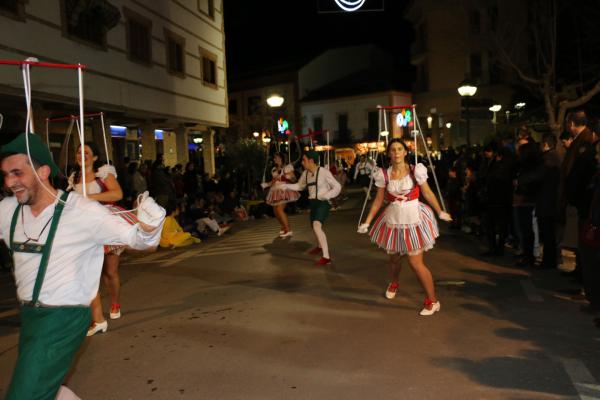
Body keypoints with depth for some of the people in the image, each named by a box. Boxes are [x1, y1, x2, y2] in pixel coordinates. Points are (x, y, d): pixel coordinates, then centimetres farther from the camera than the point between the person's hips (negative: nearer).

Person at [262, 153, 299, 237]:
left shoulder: (287, 167, -6)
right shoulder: (274, 169, 15)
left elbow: (294, 180, -9)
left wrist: (289, 177, -30)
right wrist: (266, 185, 12)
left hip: (283, 191, -8)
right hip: (275, 192, 8)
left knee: (279, 209, -19)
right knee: (275, 211, 8)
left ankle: (288, 230, -13)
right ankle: (284, 227, 29)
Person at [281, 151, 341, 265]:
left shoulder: (324, 172, -16)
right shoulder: (306, 173, 3)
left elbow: (337, 187, -10)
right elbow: (299, 186, 18)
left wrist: (325, 196, -22)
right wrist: (285, 185, 5)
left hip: (323, 203, -7)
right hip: (313, 203, 7)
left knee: (317, 226, -29)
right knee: (315, 227, 22)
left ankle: (326, 257, -28)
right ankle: (320, 246, 54)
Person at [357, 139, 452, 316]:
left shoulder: (415, 171, -7)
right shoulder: (384, 174, -1)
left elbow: (428, 193, 1)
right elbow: (378, 201, 4)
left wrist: (440, 212, 0)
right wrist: (367, 222, 4)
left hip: (413, 218, -3)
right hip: (393, 220, 3)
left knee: (415, 262, -6)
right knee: (394, 258, 18)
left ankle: (432, 301, 11)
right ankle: (394, 283, 51)